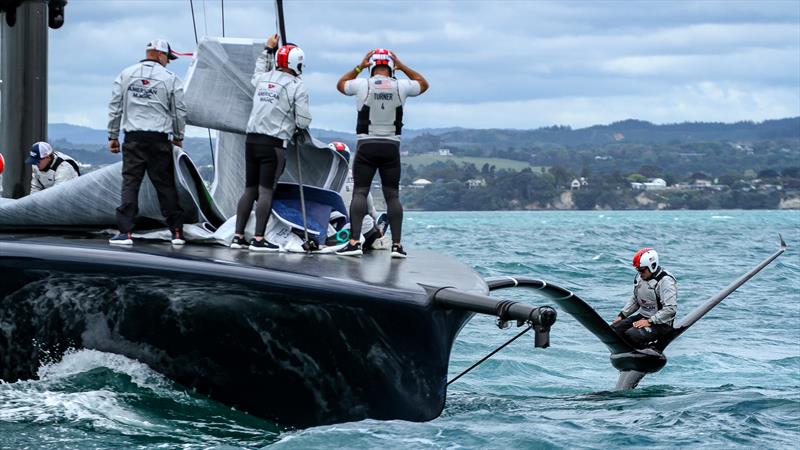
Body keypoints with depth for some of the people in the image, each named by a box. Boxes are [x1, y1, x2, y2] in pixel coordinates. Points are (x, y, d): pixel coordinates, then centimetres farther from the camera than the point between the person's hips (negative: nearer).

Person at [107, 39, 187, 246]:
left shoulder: (125, 75, 7)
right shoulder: (170, 78, 0)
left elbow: (115, 107, 7)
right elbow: (179, 111, 3)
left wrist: (113, 136, 13)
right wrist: (178, 137, 17)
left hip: (133, 138, 1)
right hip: (159, 139, -1)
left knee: (130, 183, 0)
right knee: (165, 185, 6)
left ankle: (125, 232, -8)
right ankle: (177, 232, 9)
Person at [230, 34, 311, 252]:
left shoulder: (263, 78, 9)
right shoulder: (297, 87, -6)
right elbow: (303, 122, -7)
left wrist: (268, 49, 43)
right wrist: (294, 122, 16)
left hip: (252, 140, 6)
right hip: (274, 143, -6)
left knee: (250, 189, 11)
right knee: (266, 191, -5)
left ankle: (238, 236, 11)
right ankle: (258, 239, -7)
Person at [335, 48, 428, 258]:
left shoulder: (363, 85, -4)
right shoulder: (400, 86, -1)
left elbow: (341, 85, 19)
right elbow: (423, 84, 21)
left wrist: (359, 67, 19)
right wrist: (402, 66, 17)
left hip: (366, 146, -1)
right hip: (391, 146, 1)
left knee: (359, 193, 1)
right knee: (392, 195, 7)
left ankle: (355, 241, -9)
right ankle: (397, 244, 4)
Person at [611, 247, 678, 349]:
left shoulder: (666, 281, -19)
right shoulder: (640, 277, 7)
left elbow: (670, 309, -26)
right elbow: (635, 300, 22)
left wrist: (649, 322, -26)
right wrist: (622, 316, 9)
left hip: (662, 323, -9)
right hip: (642, 317, 9)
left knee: (631, 334, -29)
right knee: (614, 328, -8)